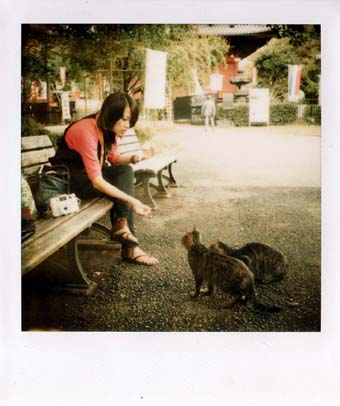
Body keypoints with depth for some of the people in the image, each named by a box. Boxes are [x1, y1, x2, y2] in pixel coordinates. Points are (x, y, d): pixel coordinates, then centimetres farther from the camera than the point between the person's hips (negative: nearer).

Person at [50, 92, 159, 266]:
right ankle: (129, 246, -19)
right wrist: (132, 200, -38)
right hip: (67, 180, -8)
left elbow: (114, 158, 10)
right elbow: (97, 181, -35)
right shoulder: (87, 131, -30)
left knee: (125, 171, -15)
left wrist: (137, 157, -10)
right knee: (122, 181, -21)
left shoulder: (108, 128, -5)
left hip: (87, 173, 8)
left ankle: (121, 225, -19)